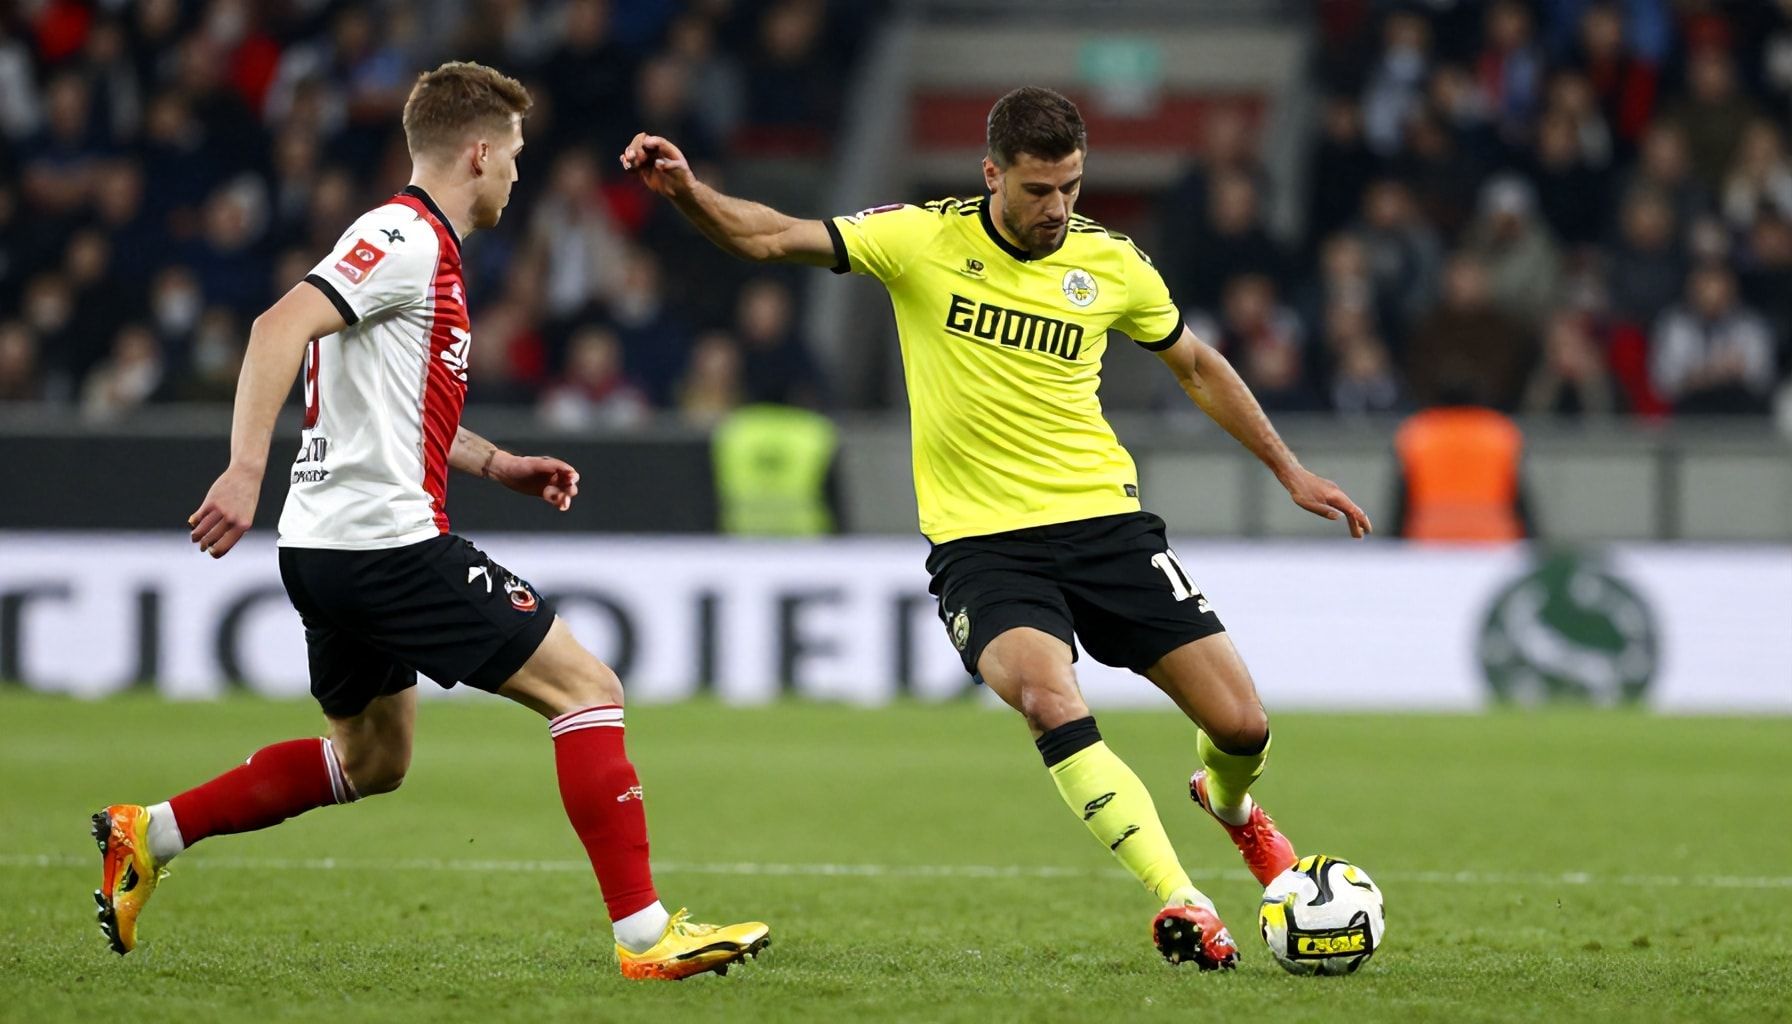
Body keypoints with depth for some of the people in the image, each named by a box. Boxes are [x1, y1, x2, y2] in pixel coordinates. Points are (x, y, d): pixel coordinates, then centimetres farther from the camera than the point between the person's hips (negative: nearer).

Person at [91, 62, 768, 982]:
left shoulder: (417, 246, 19)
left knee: (372, 759, 25)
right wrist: (245, 470, -34)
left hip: (327, 551, 11)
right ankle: (644, 933, -9)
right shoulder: (407, 241, -13)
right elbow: (282, 326, -26)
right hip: (389, 544, -11)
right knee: (585, 689, -7)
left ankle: (147, 835, 24)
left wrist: (498, 465, 24)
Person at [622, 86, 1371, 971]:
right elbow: (770, 238, -11)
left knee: (1240, 723, -2)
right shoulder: (924, 239, -6)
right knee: (1050, 700, -32)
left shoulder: (1111, 262, 1)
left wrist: (1290, 472, 19)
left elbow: (1194, 366, 18)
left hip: (1104, 521, 3)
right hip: (981, 541, -3)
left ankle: (1228, 801, 37)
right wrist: (685, 190, -31)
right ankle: (1179, 903, -30)